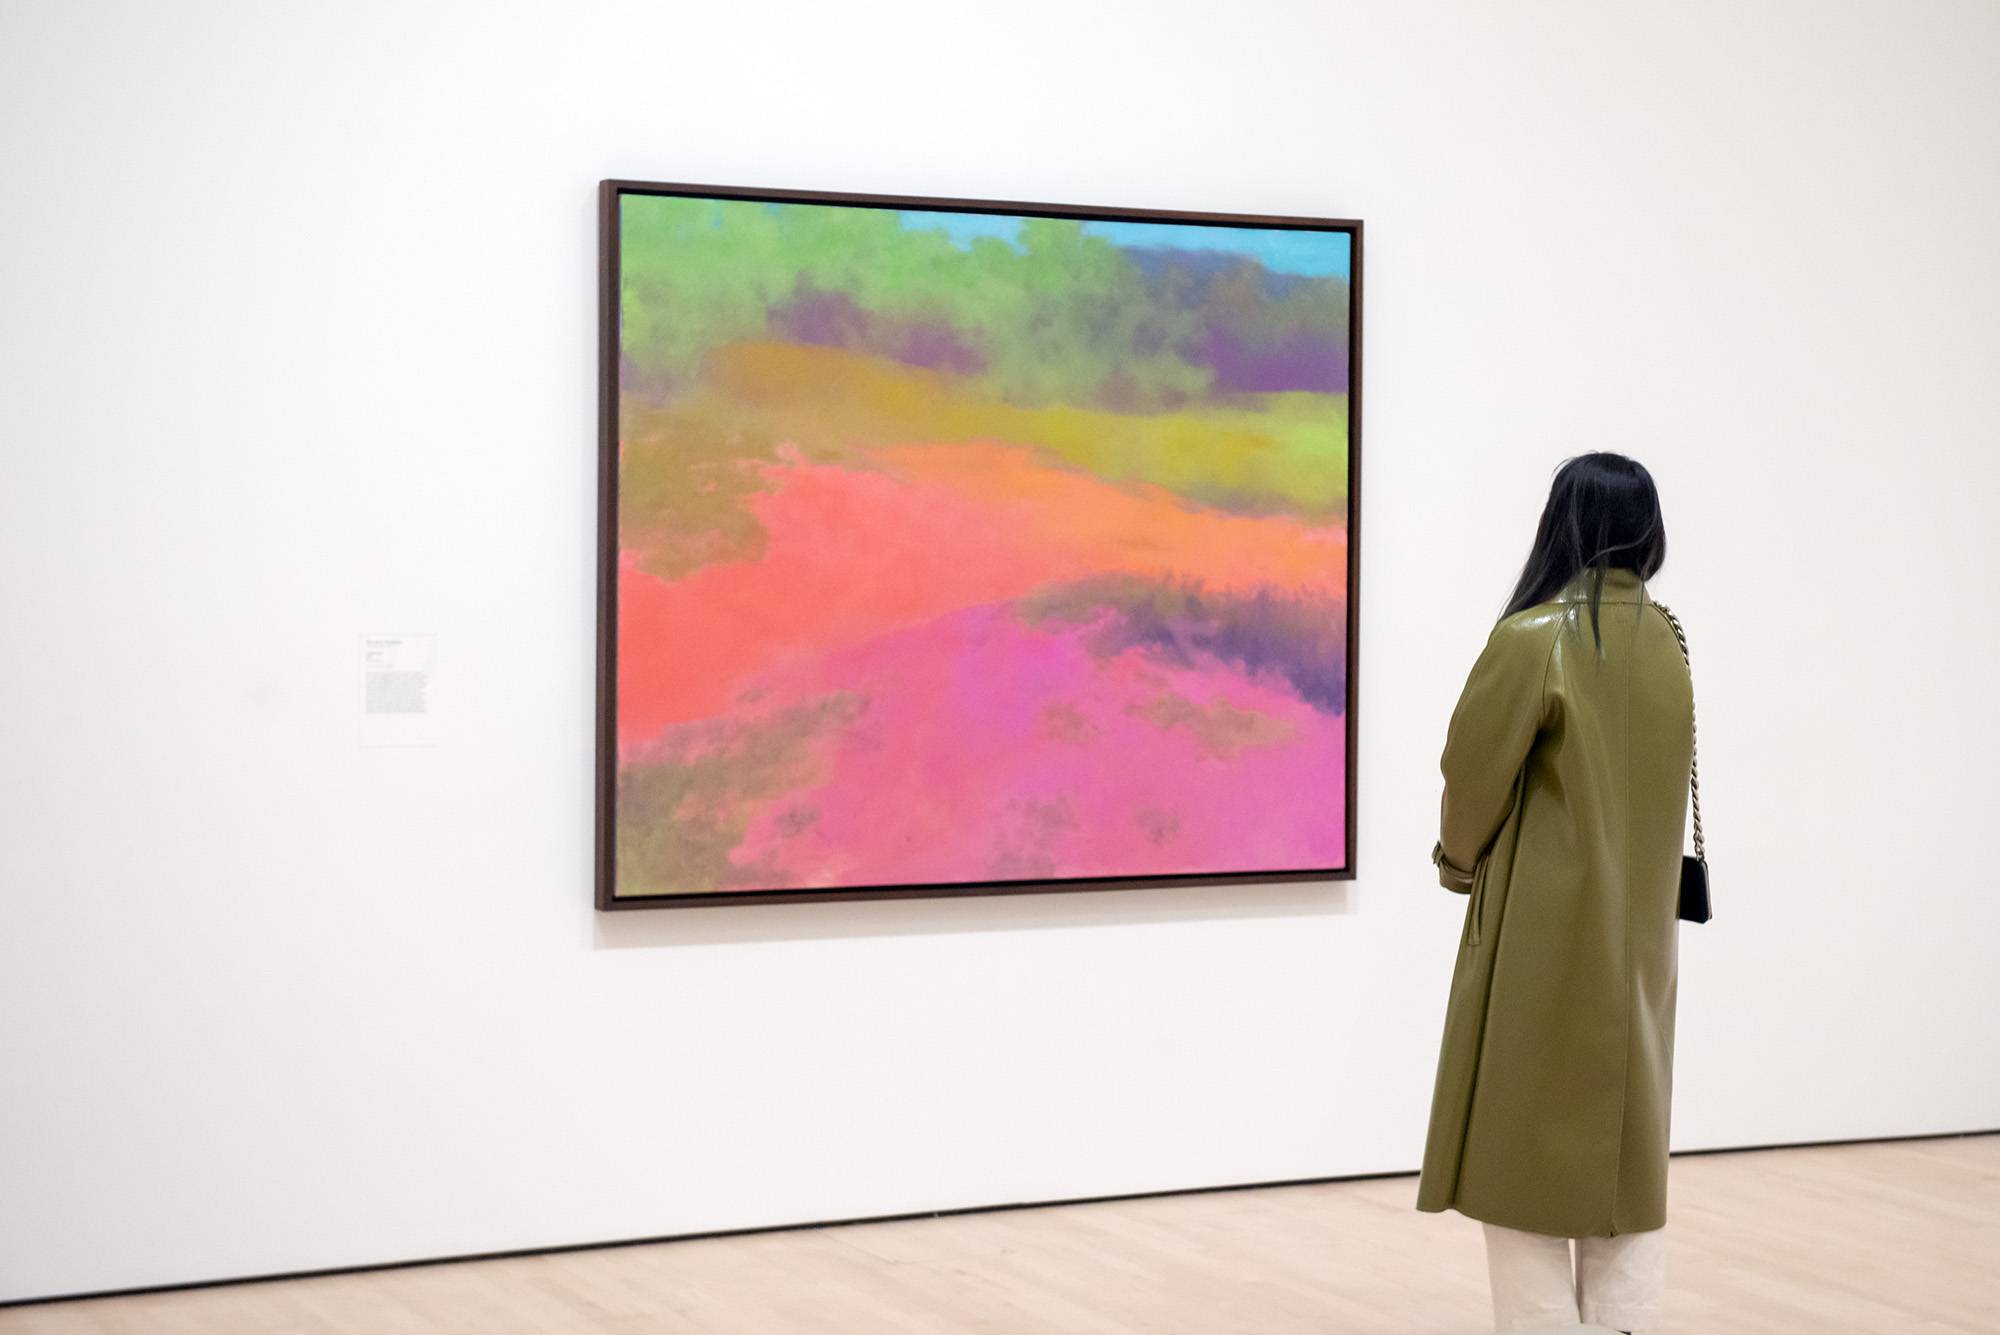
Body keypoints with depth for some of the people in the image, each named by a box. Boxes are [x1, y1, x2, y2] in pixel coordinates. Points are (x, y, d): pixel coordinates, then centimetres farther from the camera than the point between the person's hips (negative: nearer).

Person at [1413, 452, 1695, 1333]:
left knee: (1524, 1146, 2)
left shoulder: (1533, 640, -16)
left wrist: (1458, 861, 8)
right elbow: (1657, 778, 10)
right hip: (1639, 926, 6)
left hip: (1546, 930, -6)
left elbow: (1473, 774, -10)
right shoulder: (1664, 640, 4)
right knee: (1630, 1141, 14)